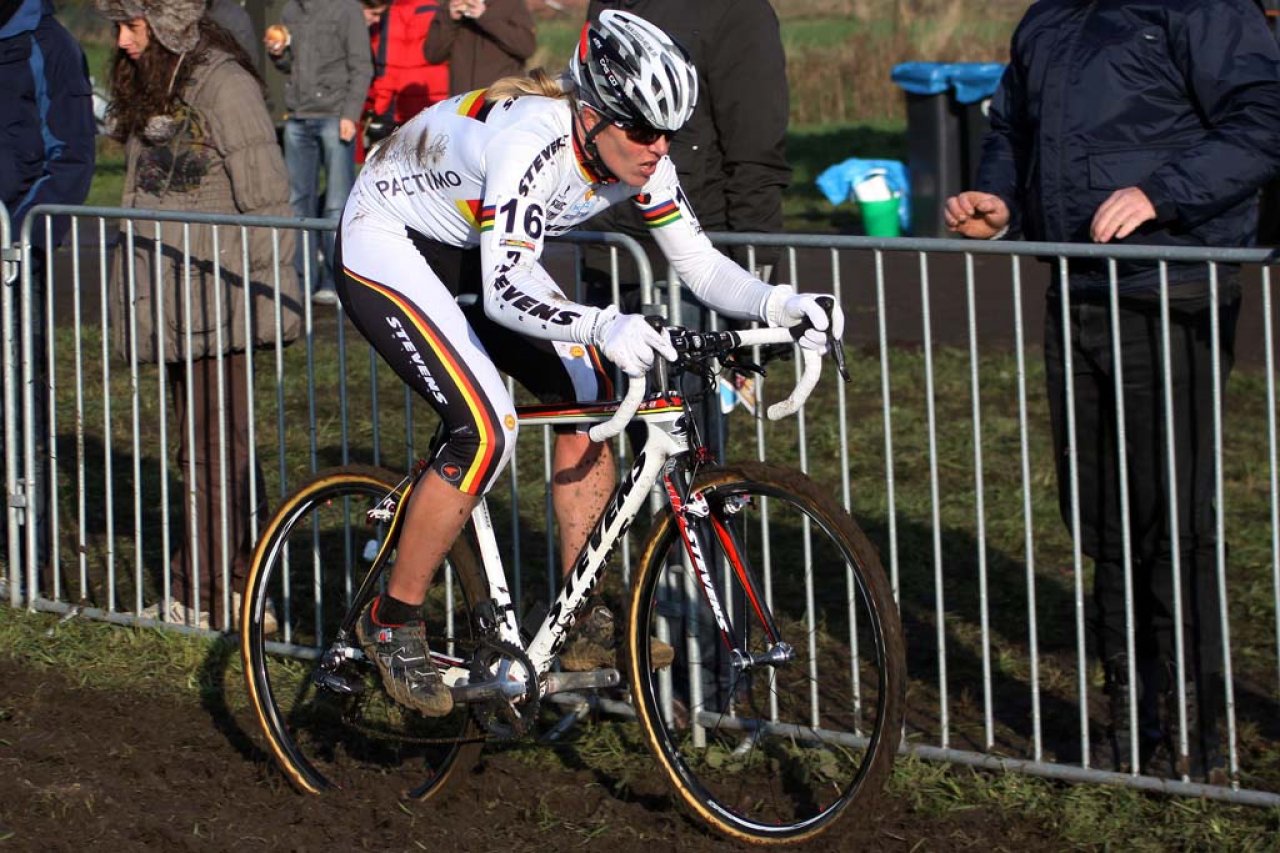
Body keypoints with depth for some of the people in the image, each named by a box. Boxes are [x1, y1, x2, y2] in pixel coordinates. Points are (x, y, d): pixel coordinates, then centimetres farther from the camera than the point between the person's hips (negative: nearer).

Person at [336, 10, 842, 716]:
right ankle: (392, 622, -6)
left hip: (473, 251, 8)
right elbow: (505, 292, -45)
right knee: (486, 430, -22)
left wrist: (779, 304, -28)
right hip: (386, 249, -8)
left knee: (586, 398, -5)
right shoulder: (532, 142, -37)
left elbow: (700, 264, -9)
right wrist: (603, 327, -60)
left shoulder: (636, 156, -15)